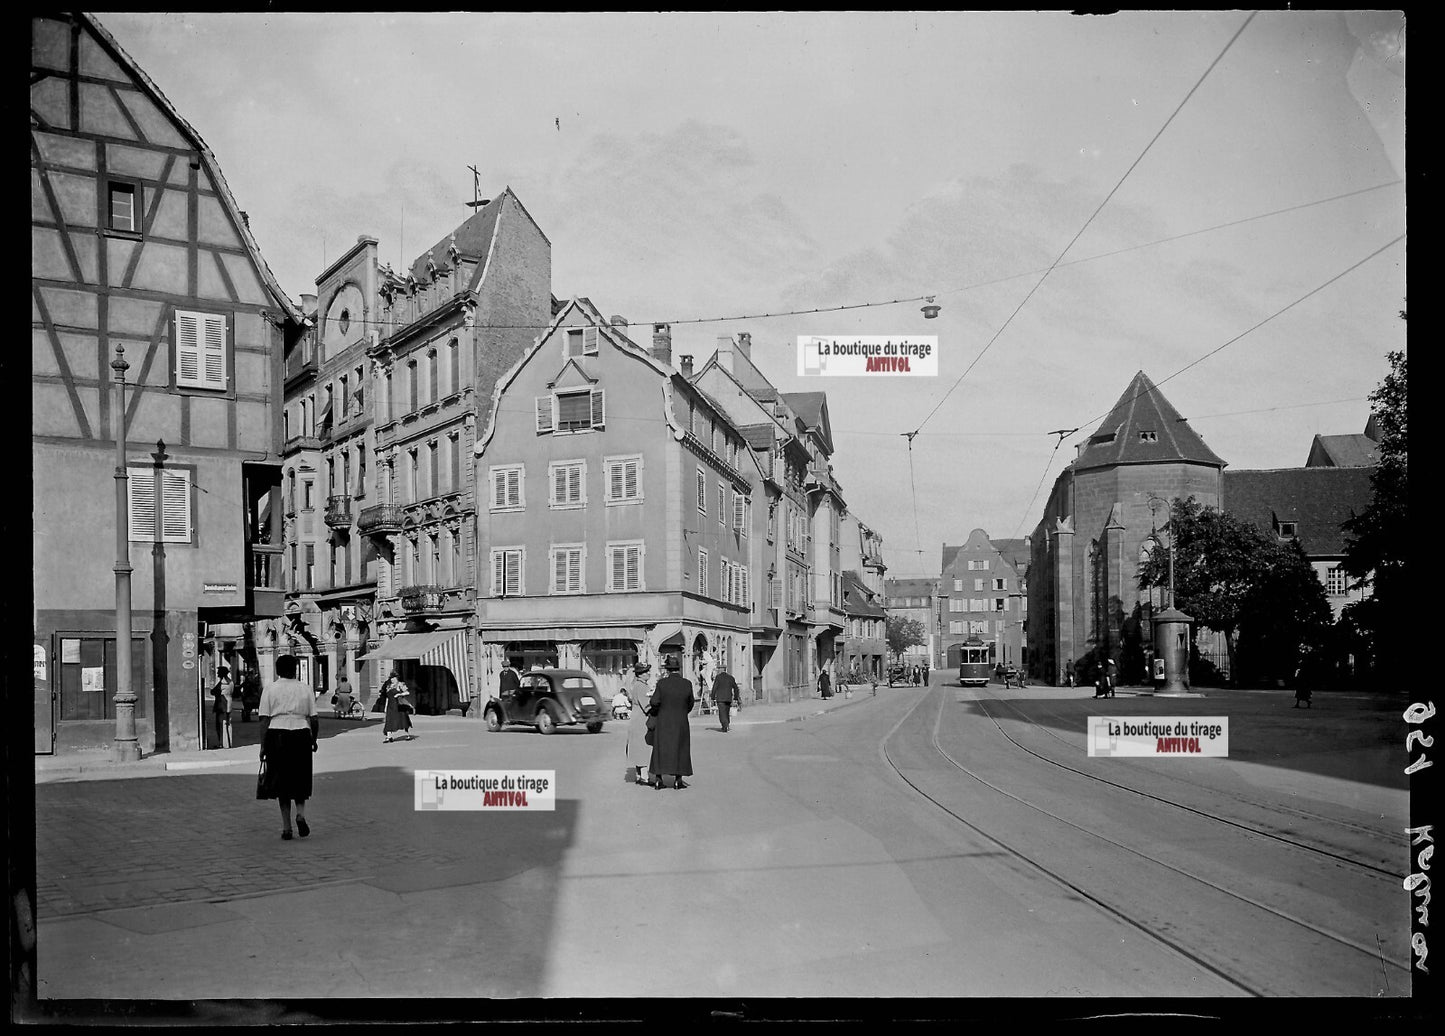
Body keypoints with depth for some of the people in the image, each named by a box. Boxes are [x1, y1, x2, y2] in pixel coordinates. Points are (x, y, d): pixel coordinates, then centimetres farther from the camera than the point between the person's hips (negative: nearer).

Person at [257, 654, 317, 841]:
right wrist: (314, 740, 16)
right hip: (301, 735, 1)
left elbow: (264, 720, -3)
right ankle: (301, 814, -9)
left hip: (277, 736, -1)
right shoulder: (305, 689, 6)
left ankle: (286, 827, 8)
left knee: (281, 783, 8)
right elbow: (313, 719, 4)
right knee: (300, 781, 15)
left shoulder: (270, 690, 3)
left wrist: (263, 746, -1)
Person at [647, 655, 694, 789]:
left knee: (661, 749, 10)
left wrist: (653, 712, 6)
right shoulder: (687, 684, -7)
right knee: (680, 749, 11)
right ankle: (677, 780, 10)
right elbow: (690, 704, 3)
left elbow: (655, 702, -16)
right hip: (681, 722, 0)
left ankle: (658, 779, 10)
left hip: (663, 722, 0)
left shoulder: (662, 683, -12)